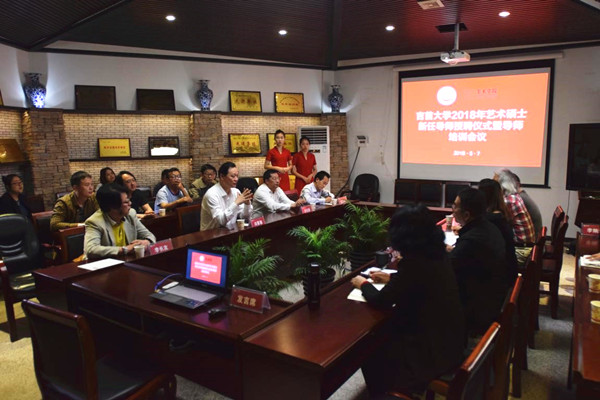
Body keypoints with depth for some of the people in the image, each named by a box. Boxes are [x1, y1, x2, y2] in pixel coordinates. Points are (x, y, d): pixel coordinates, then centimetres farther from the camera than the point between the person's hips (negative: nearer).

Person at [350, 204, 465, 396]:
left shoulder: (414, 263, -26)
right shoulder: (435, 254, -1)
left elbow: (380, 301, -16)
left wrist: (364, 284, 3)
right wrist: (391, 278, 25)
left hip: (434, 351, -8)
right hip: (447, 339, 8)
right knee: (383, 333, 21)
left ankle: (380, 393, 35)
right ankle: (386, 389, 36)